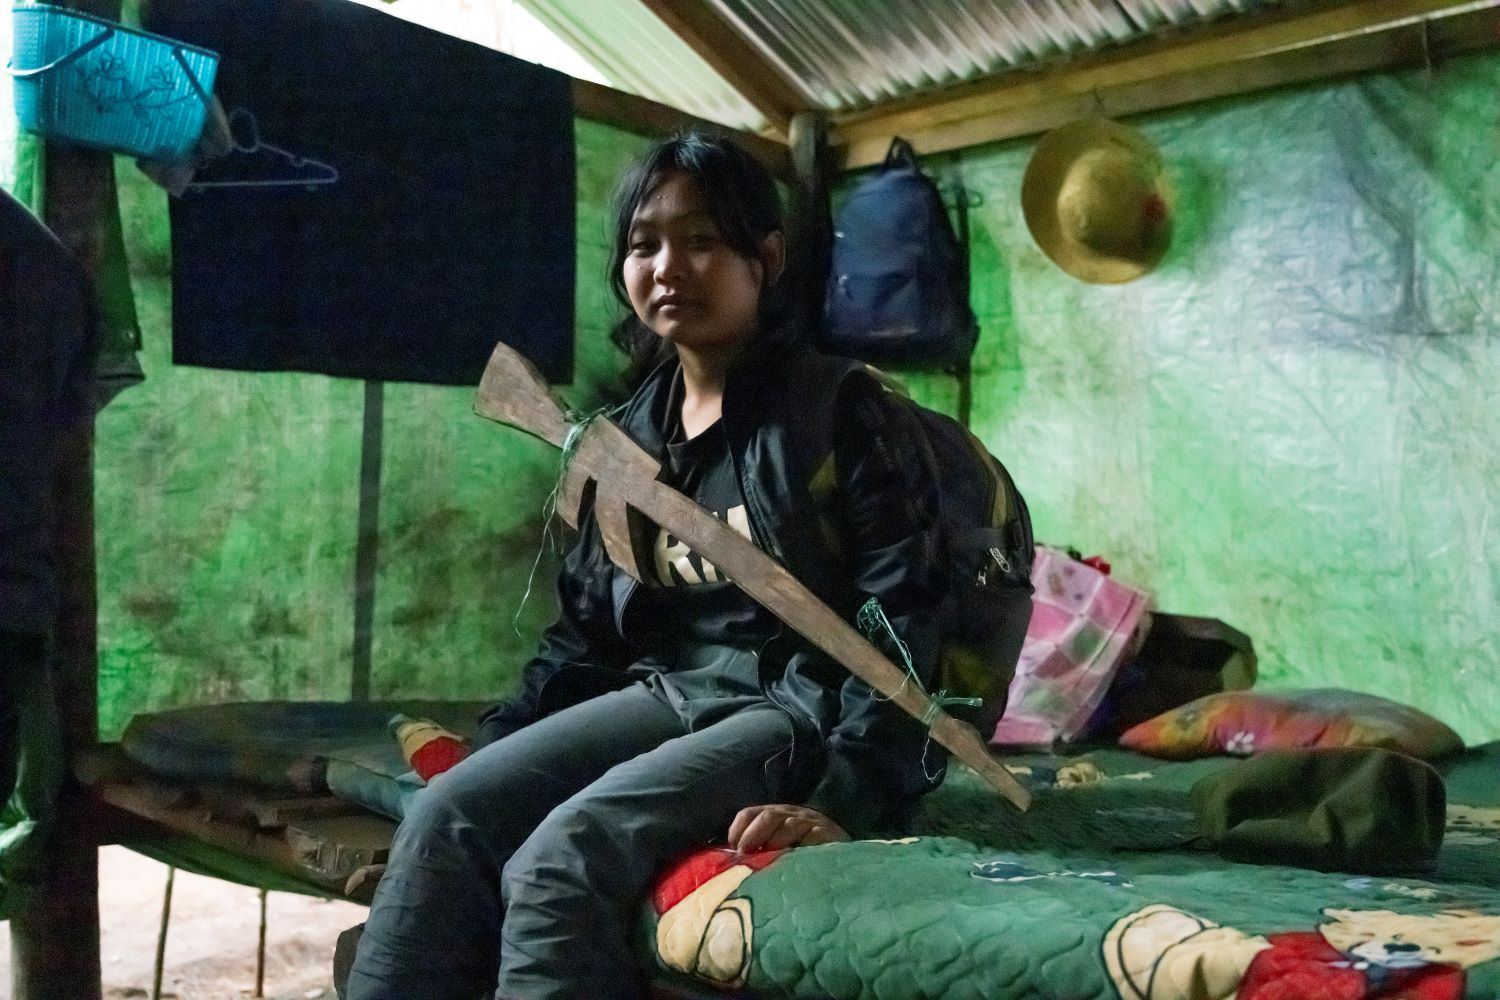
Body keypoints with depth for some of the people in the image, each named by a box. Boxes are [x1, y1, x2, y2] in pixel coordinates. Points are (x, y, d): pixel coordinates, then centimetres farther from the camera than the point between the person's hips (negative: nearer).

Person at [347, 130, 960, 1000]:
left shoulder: (838, 408, -6)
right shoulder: (627, 437, 12)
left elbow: (902, 618, -12)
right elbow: (585, 629, 17)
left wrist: (847, 799, -22)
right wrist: (493, 757, 5)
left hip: (799, 706, -6)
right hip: (667, 691, 6)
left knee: (557, 861, -27)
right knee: (447, 816, -17)